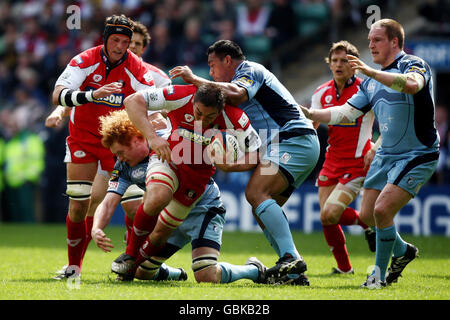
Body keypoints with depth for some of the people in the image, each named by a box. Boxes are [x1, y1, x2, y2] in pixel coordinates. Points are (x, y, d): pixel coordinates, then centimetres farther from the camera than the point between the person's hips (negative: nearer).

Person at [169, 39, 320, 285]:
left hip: (294, 140, -10)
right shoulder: (242, 79, 30)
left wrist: (195, 79, -17)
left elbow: (236, 94, -23)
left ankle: (291, 258, -34)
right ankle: (294, 274, -4)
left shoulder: (250, 70, -2)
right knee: (263, 212, 5)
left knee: (256, 193, -24)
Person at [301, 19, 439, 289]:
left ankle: (380, 273, -1)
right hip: (386, 154, 8)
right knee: (367, 214, 4)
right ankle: (402, 251, 31)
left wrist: (370, 71, -45)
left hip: (417, 156, -8)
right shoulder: (372, 82, 12)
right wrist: (310, 114, 0)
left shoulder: (414, 64, -13)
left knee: (382, 210, -18)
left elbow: (412, 84, -38)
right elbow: (345, 113, 13)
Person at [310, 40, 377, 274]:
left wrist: (375, 150, -16)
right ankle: (343, 266, 20)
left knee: (330, 214, -19)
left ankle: (369, 223, 9)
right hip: (332, 161, 5)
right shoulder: (322, 93, 5)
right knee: (326, 219, 0)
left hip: (357, 163, -5)